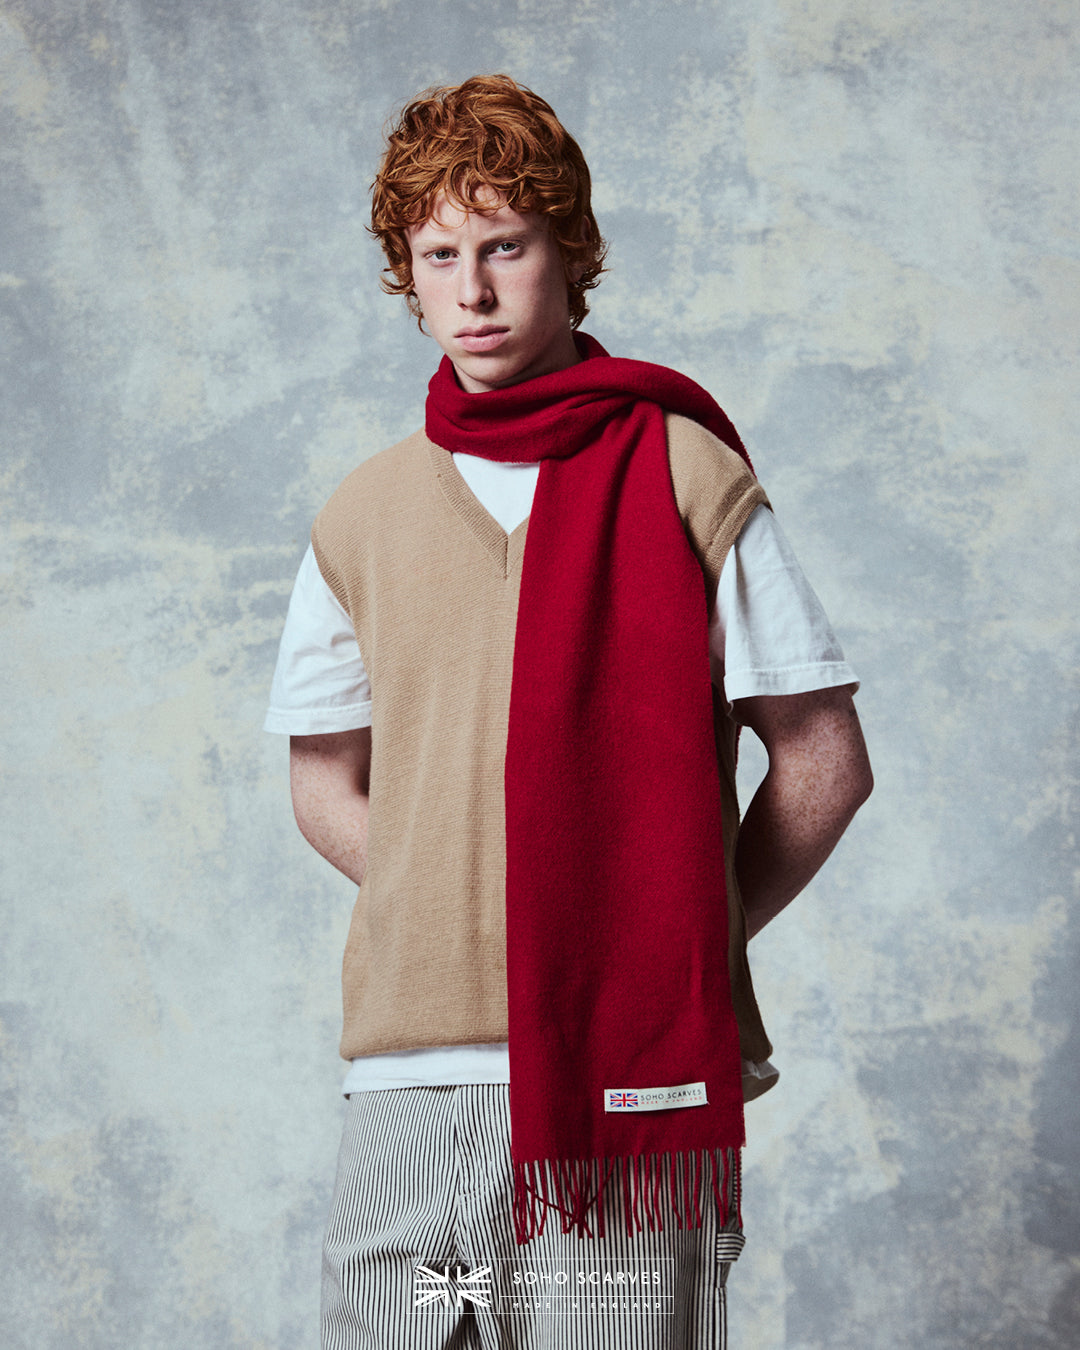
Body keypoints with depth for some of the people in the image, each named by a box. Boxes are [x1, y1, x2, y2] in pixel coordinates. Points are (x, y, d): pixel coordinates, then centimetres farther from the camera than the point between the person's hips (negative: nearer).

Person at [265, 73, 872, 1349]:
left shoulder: (687, 479, 2)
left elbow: (823, 762, 4)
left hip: (630, 1076, -3)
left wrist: (694, 936, -2)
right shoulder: (363, 518, 12)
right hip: (411, 1070, 3)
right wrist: (470, 920, 6)